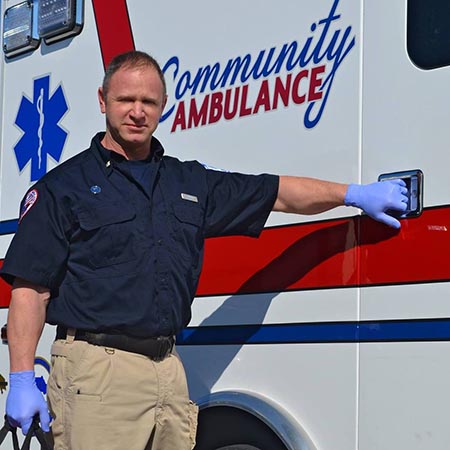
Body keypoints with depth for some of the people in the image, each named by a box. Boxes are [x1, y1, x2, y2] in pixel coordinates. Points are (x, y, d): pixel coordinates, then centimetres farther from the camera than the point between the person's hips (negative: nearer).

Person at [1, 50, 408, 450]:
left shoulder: (190, 183, 17)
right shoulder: (62, 186, 1)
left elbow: (277, 193, 25)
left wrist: (354, 194, 22)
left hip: (168, 370, 5)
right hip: (96, 370, -5)